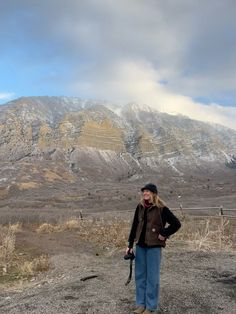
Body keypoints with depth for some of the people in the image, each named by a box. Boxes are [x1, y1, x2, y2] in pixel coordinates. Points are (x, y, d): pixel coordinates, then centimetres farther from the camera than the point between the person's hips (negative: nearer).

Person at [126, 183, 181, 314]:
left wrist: (164, 234, -11)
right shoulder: (140, 207, 4)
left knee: (152, 277, 4)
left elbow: (176, 224, -9)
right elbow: (134, 226, 8)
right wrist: (130, 245, 6)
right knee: (140, 276, 12)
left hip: (154, 247, -5)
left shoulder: (161, 209, -12)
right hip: (140, 246, 5)